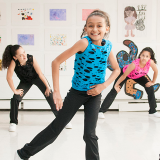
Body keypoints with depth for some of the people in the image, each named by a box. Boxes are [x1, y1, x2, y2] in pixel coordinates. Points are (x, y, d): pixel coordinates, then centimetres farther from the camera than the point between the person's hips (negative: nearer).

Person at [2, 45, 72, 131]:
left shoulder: (31, 58, -32)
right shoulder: (14, 62, -32)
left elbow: (40, 74, -24)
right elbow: (9, 77, -31)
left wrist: (48, 87, -19)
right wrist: (15, 91, -26)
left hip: (37, 78, -1)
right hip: (25, 81, 1)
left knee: (50, 97, -8)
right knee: (15, 99, -16)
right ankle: (13, 122, 5)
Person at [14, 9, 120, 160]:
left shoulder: (108, 46, -5)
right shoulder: (84, 42, -20)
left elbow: (116, 69, 9)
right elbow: (56, 62, -21)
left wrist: (103, 85, -8)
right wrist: (56, 91, -22)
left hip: (94, 94, 3)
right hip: (76, 92, -3)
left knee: (90, 133, -2)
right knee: (56, 127, 4)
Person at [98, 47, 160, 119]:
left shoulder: (150, 62, -33)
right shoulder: (134, 64, -41)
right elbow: (124, 75, -29)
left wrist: (153, 82, -7)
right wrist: (116, 85, -20)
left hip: (138, 76, 5)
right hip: (125, 72, -4)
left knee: (150, 88, -5)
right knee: (114, 91, -11)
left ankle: (152, 111, 8)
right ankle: (101, 111, -7)